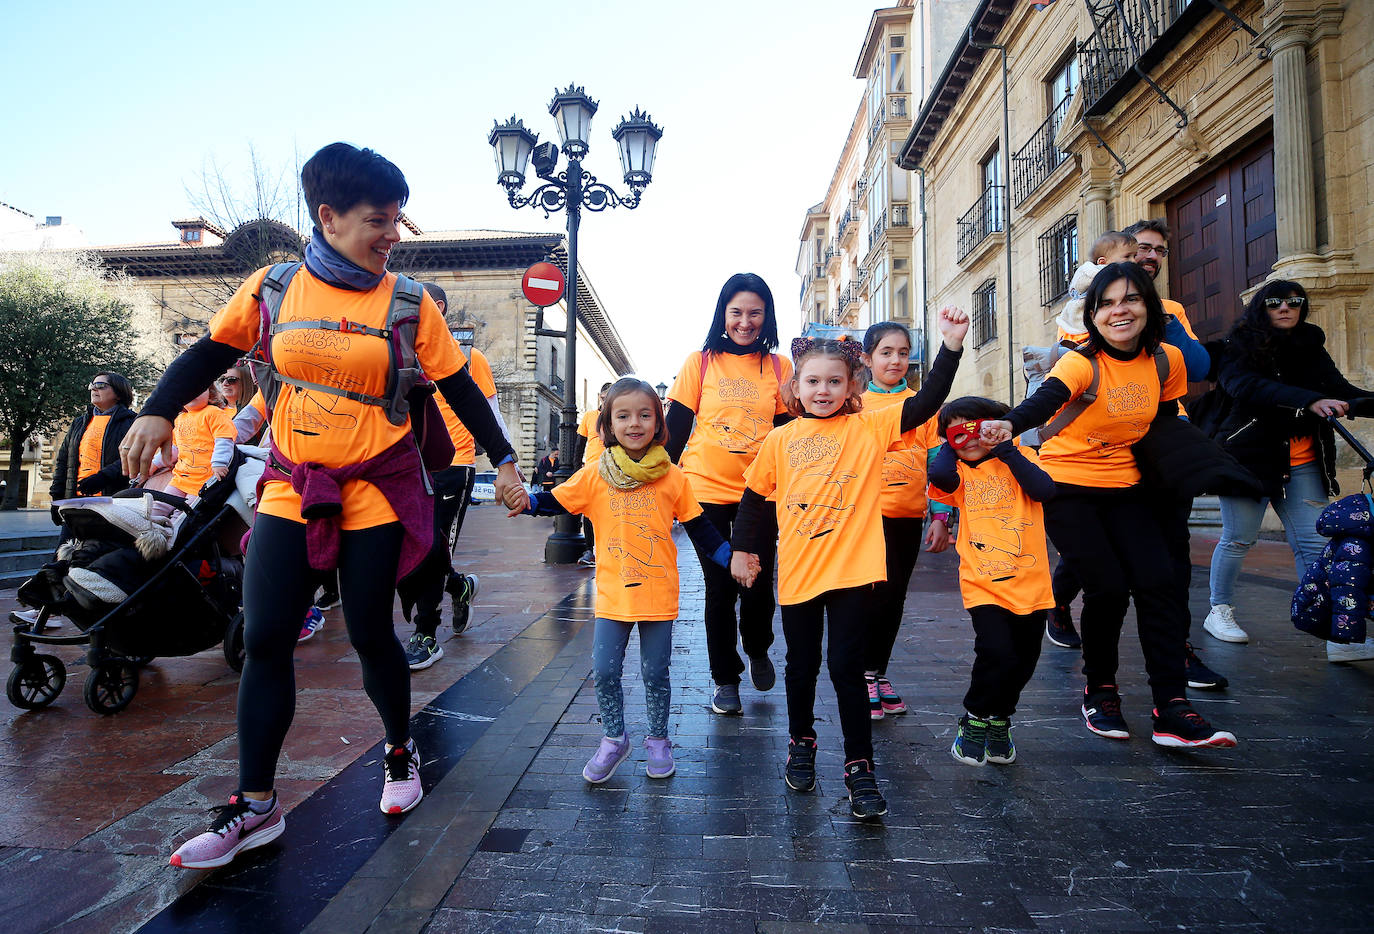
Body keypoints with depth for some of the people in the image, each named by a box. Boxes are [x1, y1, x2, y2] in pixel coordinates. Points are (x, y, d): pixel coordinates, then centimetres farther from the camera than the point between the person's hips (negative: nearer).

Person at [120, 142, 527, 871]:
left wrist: (502, 461, -2)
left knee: (370, 634, 3)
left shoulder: (408, 303, -3)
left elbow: (459, 387, 0)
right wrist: (158, 412, -4)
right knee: (264, 638, -2)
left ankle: (400, 749, 30)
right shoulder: (271, 288, 2)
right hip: (292, 486, 2)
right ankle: (255, 805, 13)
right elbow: (210, 353, 11)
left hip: (376, 488, -2)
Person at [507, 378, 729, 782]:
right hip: (612, 594, 1)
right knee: (605, 672, 5)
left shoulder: (672, 477, -2)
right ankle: (614, 739, 29)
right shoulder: (594, 475, -1)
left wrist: (731, 559, -1)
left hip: (658, 593, -1)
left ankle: (657, 740, 33)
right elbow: (556, 502, -1)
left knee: (655, 673, 10)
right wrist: (525, 501, -21)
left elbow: (699, 528, 4)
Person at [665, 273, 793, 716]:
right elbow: (676, 429, 4)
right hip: (707, 490, -1)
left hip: (760, 493, 1)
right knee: (720, 588, 5)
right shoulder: (700, 362, 2)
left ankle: (757, 649, 34)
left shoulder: (780, 368, 5)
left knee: (757, 585, 0)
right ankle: (725, 678, 25)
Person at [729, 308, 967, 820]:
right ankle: (801, 744, 40)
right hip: (797, 572, 2)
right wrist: (742, 549, 12)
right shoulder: (780, 439, 2)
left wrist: (951, 345, -19)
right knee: (802, 666, 16)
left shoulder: (870, 427, -1)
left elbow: (927, 402, -10)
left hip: (853, 571, -2)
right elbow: (754, 496, 11)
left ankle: (860, 768, 17)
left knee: (846, 667, 1)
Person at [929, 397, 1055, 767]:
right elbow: (939, 475, -20)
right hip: (983, 584, -2)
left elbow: (1044, 489, -13)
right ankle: (974, 721, 8)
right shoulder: (960, 472, 4)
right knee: (996, 653, -18)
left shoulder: (1020, 457, 6)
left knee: (1023, 660, 10)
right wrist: (951, 445, -2)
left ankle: (999, 720, 36)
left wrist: (1006, 450, -10)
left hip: (1029, 583, 2)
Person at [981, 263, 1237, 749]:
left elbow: (1165, 424, 15)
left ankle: (1172, 709, 1)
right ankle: (1099, 691, 14)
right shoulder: (1081, 363, -17)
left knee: (1161, 583, -8)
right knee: (1108, 587, -11)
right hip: (1066, 487, -5)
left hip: (1125, 489, 5)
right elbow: (1046, 399, -38)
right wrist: (1008, 424, -59)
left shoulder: (1167, 361, 0)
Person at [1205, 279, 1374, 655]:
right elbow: (1247, 386, -23)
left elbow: (1340, 390, 2)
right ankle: (1220, 611, 14)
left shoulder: (1312, 348, 11)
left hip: (1303, 462, 5)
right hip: (1250, 454, -4)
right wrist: (1309, 401, -35)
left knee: (1314, 543, -1)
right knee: (1238, 538, 1)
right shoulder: (1241, 348, -4)